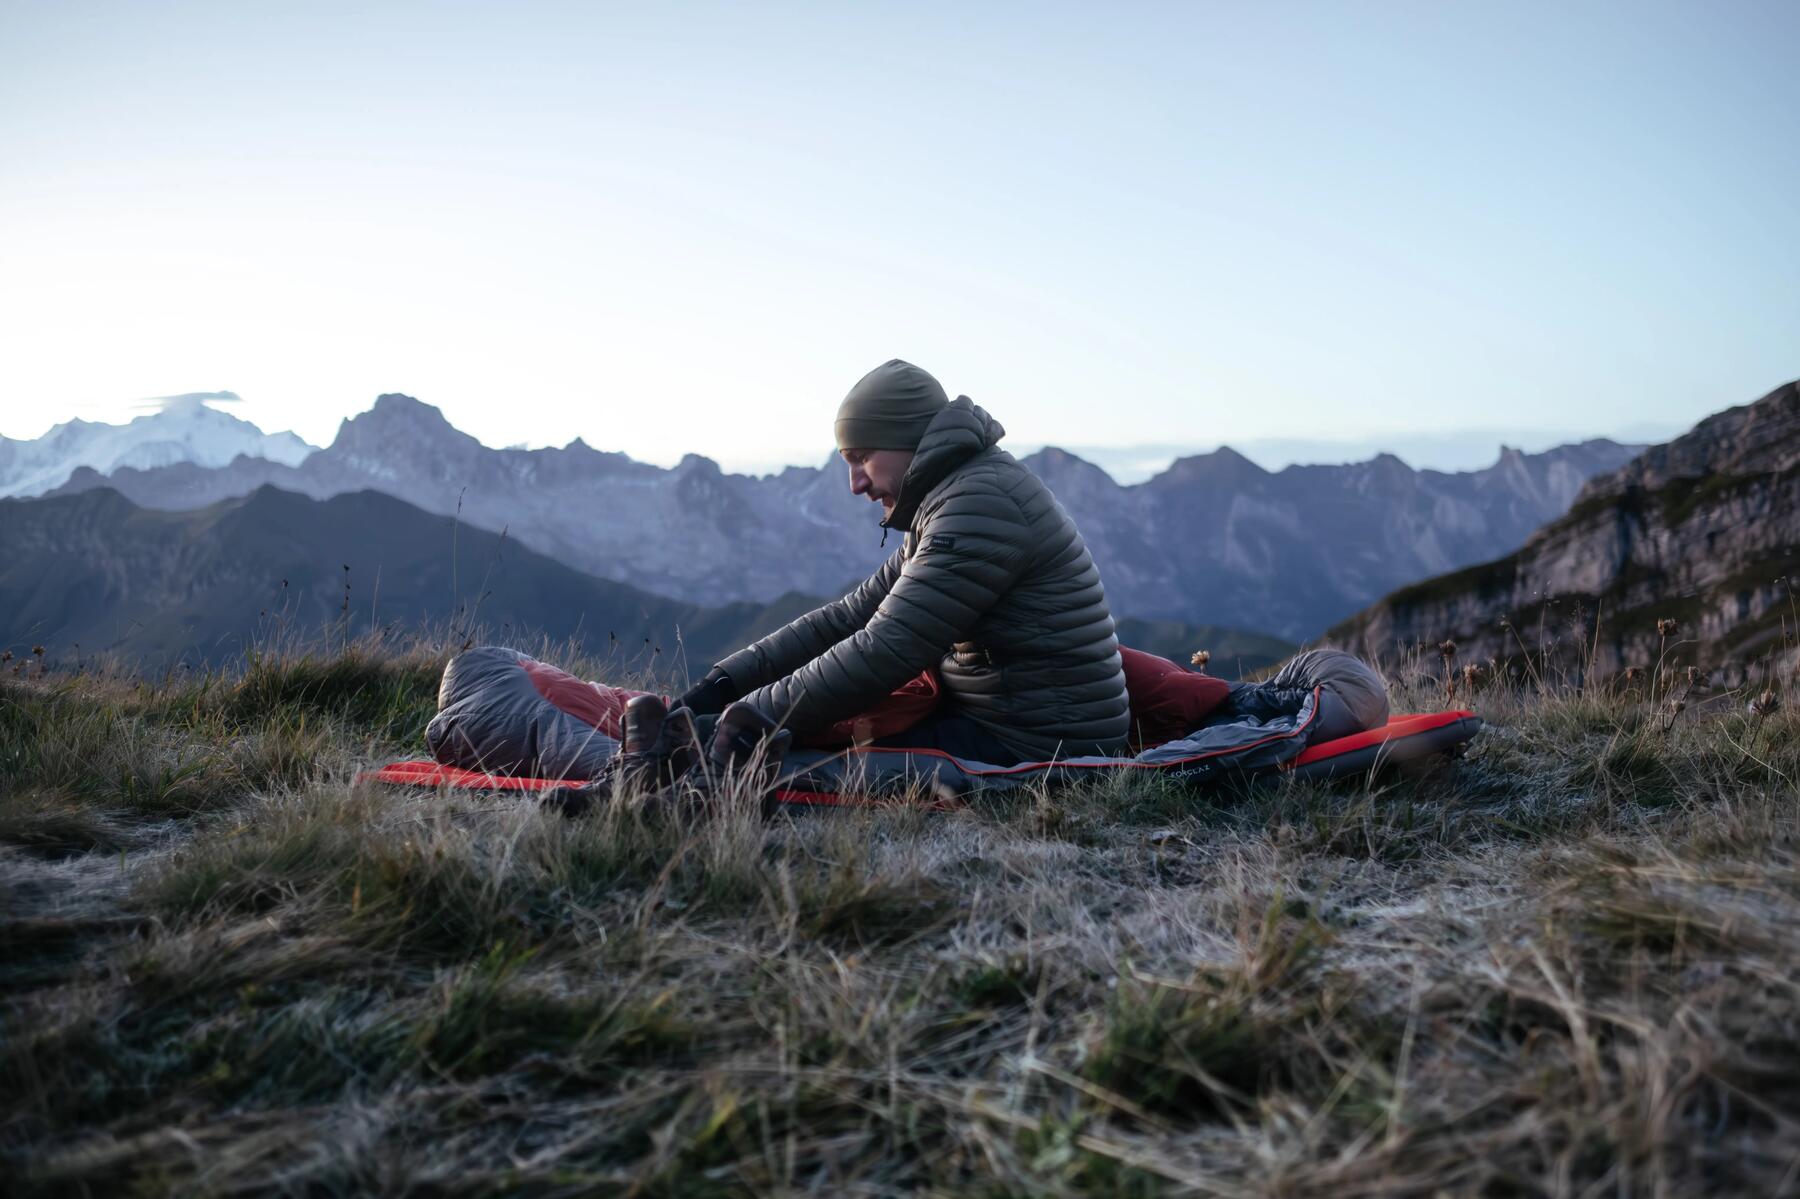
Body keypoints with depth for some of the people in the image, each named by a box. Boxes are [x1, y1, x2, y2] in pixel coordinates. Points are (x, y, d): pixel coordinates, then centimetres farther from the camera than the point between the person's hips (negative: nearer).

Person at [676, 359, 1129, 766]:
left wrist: (753, 715, -18)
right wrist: (724, 683, 2)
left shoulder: (979, 502, -19)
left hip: (1037, 747, -10)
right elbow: (849, 616, 11)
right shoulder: (945, 502, 15)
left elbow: (886, 649, -25)